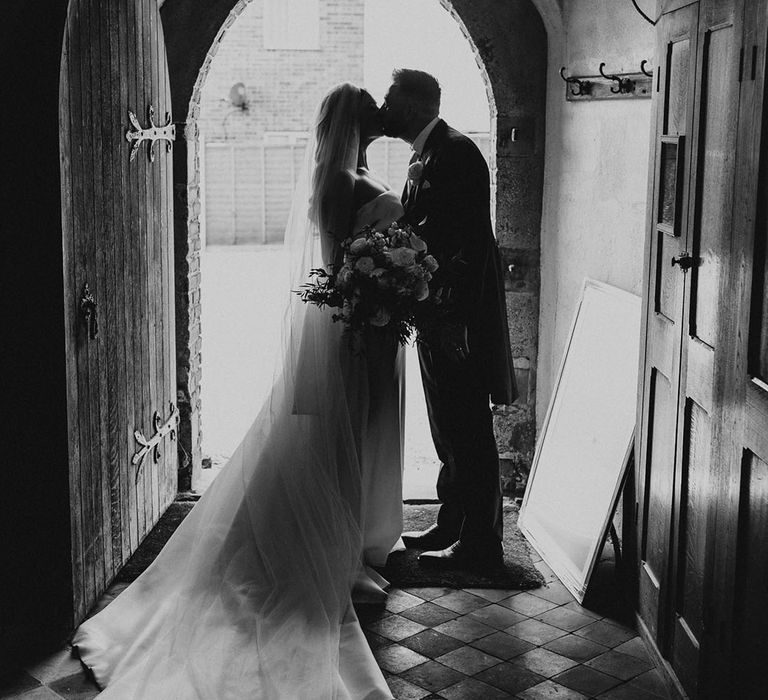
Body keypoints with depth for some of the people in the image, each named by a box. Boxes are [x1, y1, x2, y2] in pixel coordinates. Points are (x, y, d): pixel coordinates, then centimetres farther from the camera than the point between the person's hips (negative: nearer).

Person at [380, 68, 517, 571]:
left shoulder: (455, 151, -15)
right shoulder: (424, 156, 15)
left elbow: (471, 241, -21)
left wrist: (455, 316, -24)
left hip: (461, 319, -10)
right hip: (436, 314, 10)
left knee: (468, 433, -3)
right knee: (450, 431, 18)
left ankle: (479, 545, 7)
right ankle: (452, 526, 30)